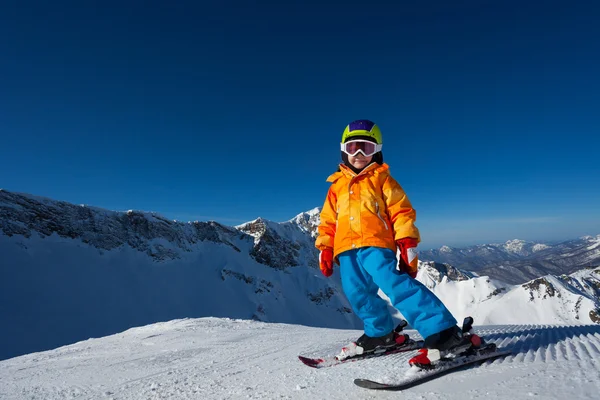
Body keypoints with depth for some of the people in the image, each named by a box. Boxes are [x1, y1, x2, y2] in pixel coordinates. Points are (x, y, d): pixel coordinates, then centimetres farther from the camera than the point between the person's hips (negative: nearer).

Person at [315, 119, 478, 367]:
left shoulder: (382, 179, 8)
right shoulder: (337, 185, 20)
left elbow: (401, 212, 2)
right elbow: (328, 221, 20)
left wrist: (407, 243, -7)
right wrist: (325, 249, 12)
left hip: (376, 246, -5)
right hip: (346, 250, 6)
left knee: (396, 285, -23)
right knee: (358, 295, 8)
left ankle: (443, 332, -20)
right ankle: (380, 333, 30)